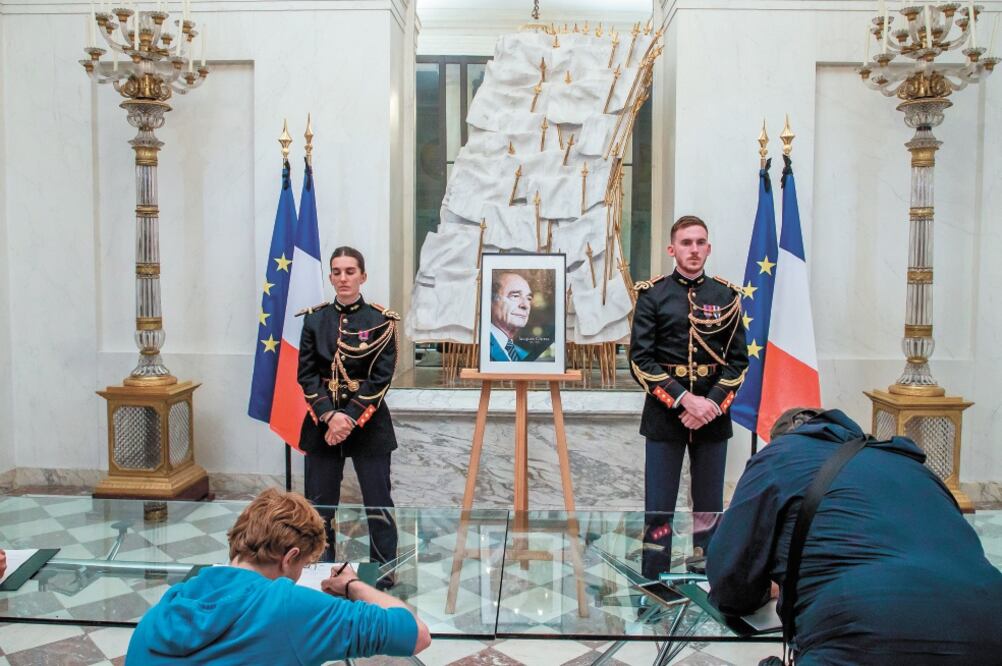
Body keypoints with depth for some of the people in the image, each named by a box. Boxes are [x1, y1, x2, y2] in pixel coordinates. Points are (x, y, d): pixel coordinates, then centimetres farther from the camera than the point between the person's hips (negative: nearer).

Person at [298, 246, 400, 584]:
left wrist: (351, 417, -15)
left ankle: (384, 577, 17)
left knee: (378, 505, 2)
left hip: (368, 423, -2)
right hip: (323, 423, 3)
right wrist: (329, 415, -13)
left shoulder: (381, 321, -2)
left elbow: (382, 377, -7)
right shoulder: (314, 319, 5)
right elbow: (306, 373, 1)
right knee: (319, 505, 9)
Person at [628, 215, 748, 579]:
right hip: (665, 414, -2)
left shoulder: (727, 296, 5)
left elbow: (738, 360, 4)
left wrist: (712, 404, -10)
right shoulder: (652, 295, -1)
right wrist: (684, 399, -15)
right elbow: (641, 360, -6)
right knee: (659, 511, 2)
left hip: (713, 414, 2)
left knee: (709, 508, 11)